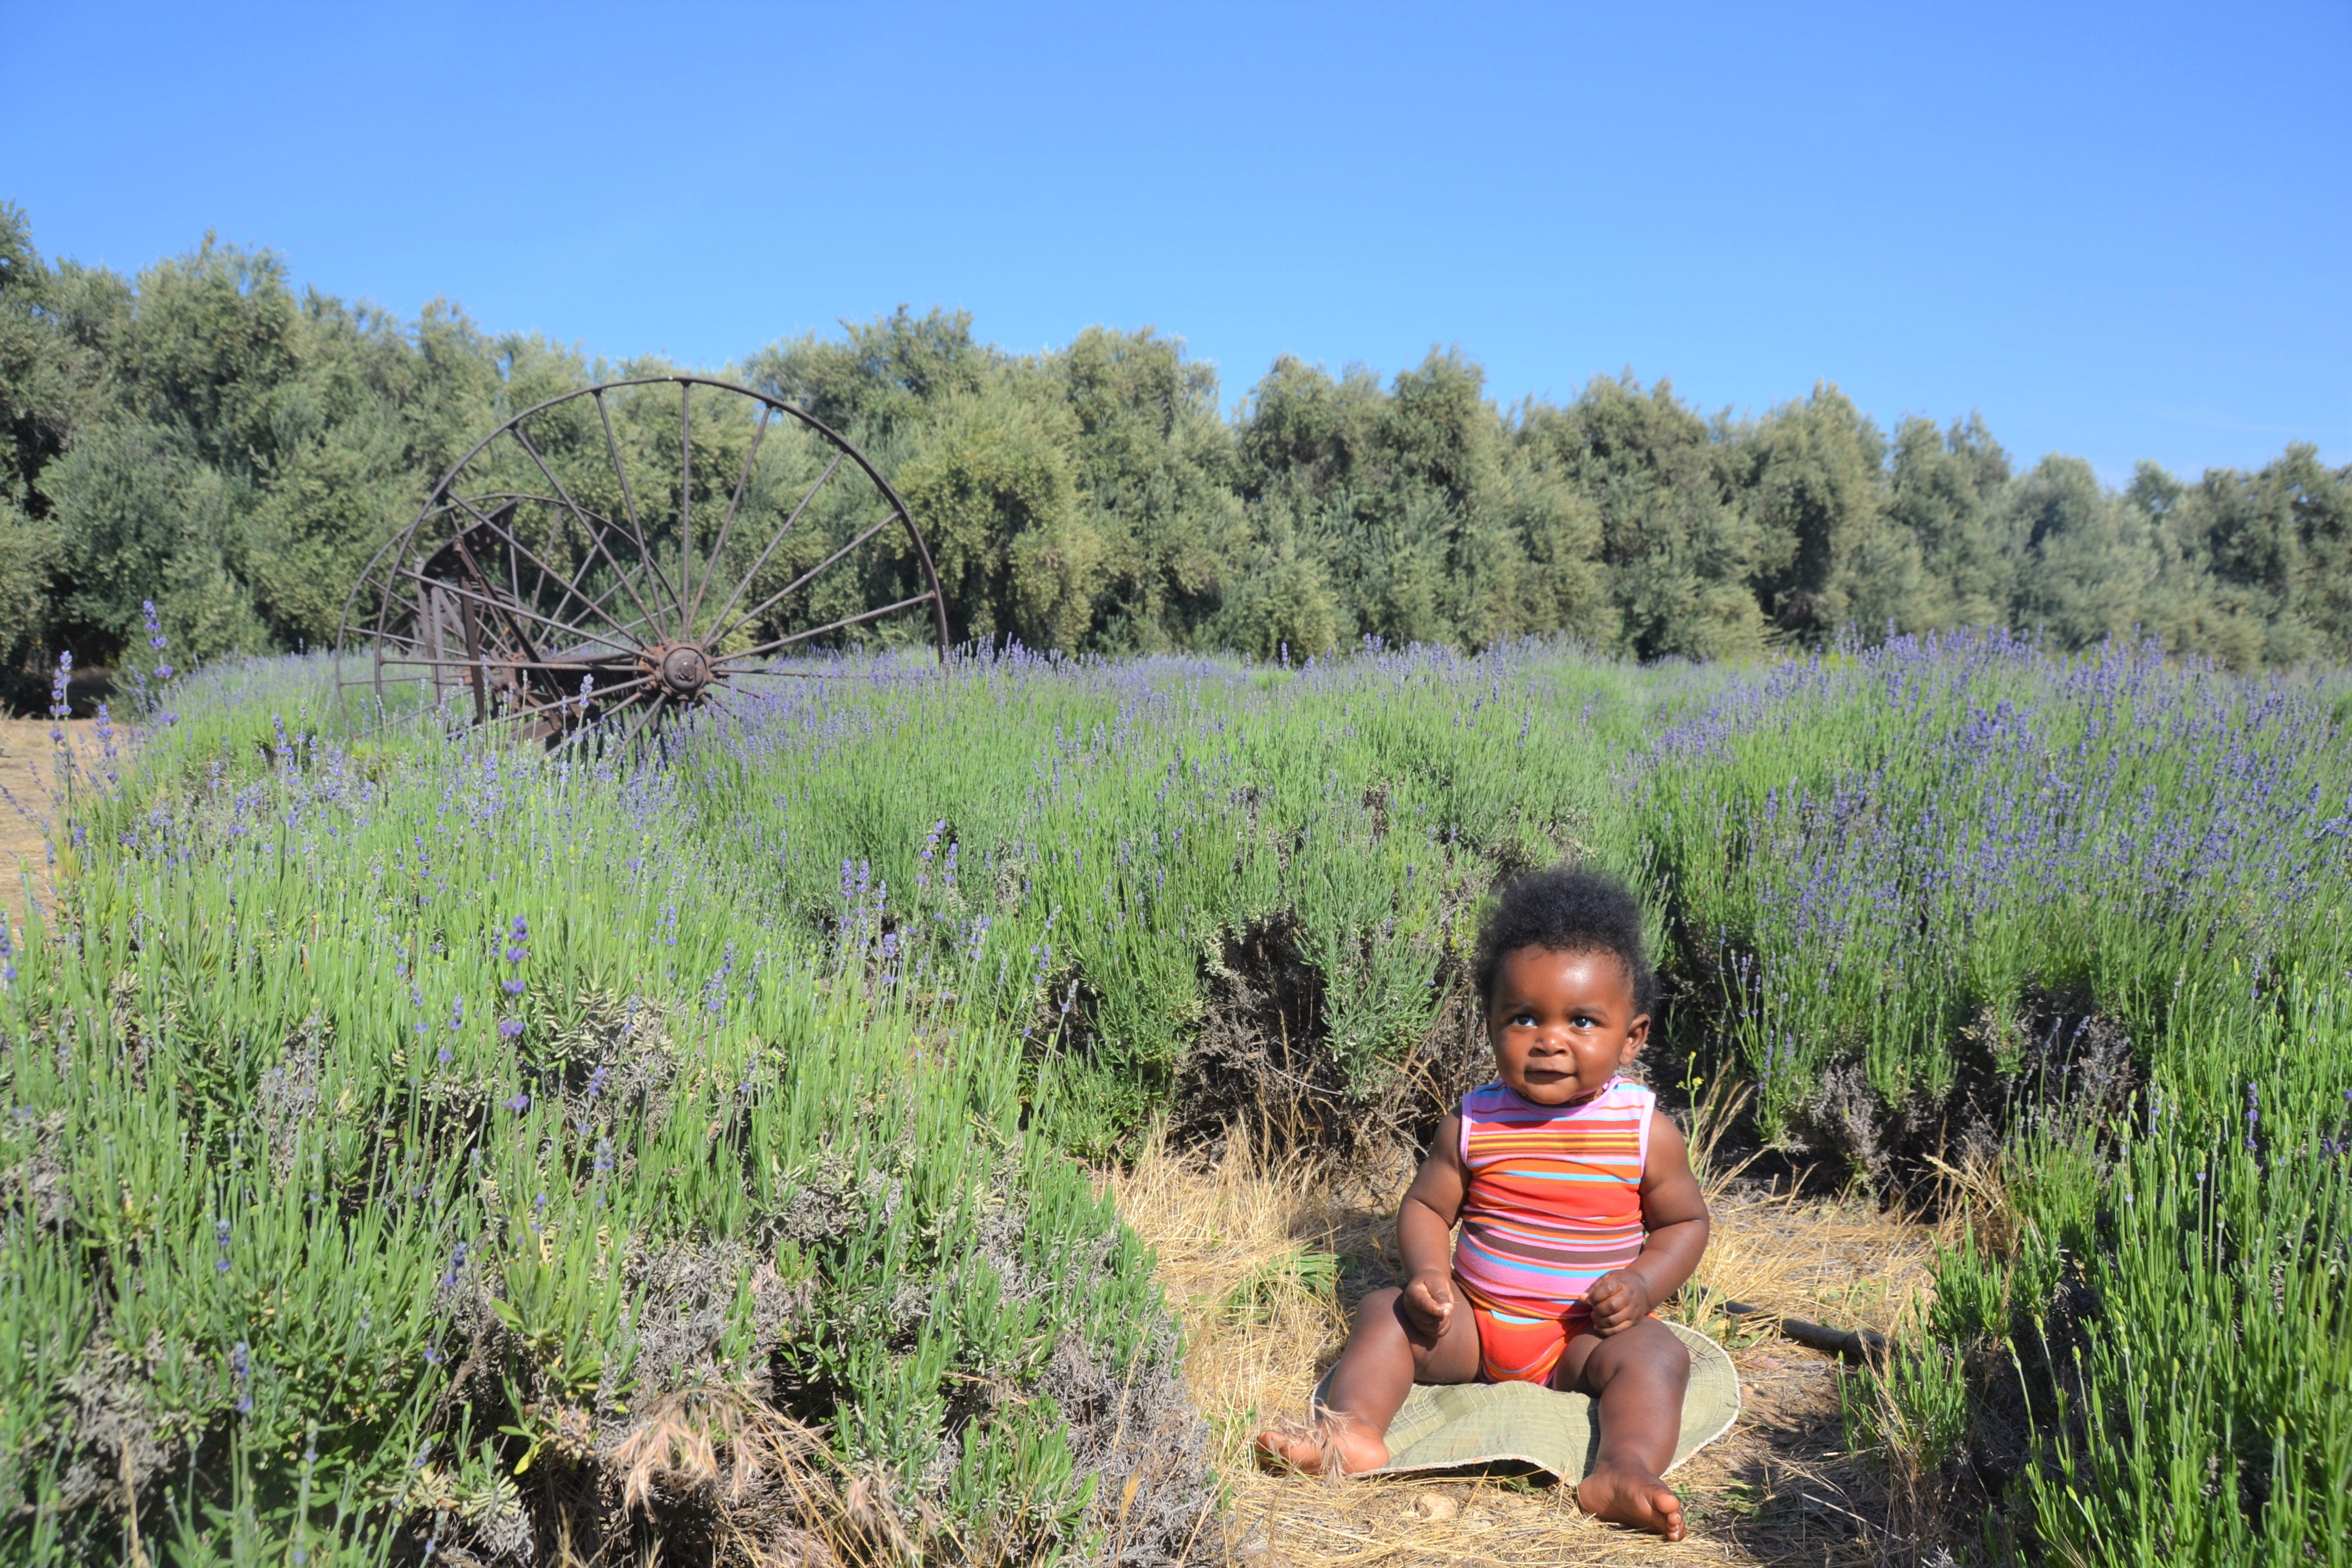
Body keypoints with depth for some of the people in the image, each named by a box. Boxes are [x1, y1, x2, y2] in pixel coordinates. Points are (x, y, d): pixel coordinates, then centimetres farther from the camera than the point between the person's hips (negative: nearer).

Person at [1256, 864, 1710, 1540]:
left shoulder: (1648, 1133, -8)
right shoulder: (1472, 1124, -6)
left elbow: (1685, 1220, 5)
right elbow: (1425, 1206, 4)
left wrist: (1644, 1285, -14)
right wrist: (1428, 1274, -17)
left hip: (1586, 1335, -2)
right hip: (1473, 1321, 2)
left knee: (1656, 1352, -29)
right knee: (1387, 1311, -14)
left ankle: (1623, 1472, -48)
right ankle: (1352, 1429, -32)